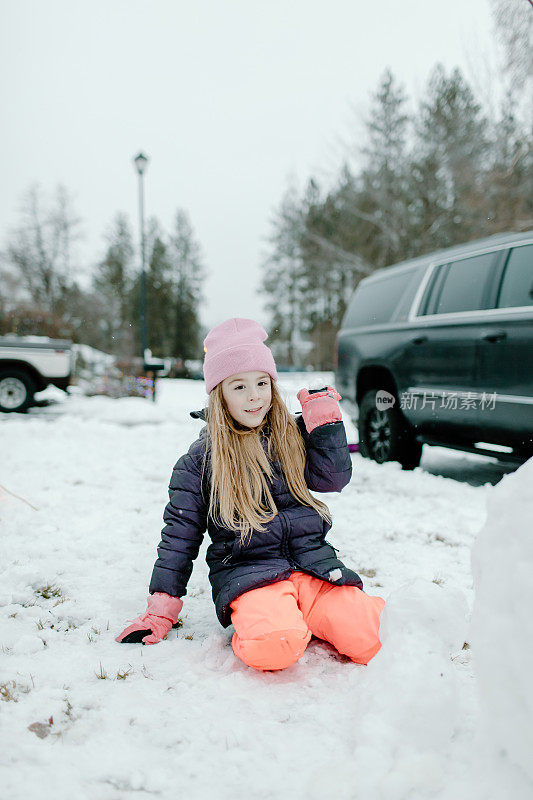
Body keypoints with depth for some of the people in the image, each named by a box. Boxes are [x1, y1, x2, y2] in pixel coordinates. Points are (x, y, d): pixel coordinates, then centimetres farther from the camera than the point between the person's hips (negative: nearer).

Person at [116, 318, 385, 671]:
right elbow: (180, 533, 7)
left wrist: (326, 420, 0)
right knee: (271, 647, -34)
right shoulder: (200, 460, 4)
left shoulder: (292, 435, 12)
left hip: (314, 562, 3)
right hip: (246, 572, -2)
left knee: (367, 637, -23)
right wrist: (162, 608, 4)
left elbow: (334, 478, 2)